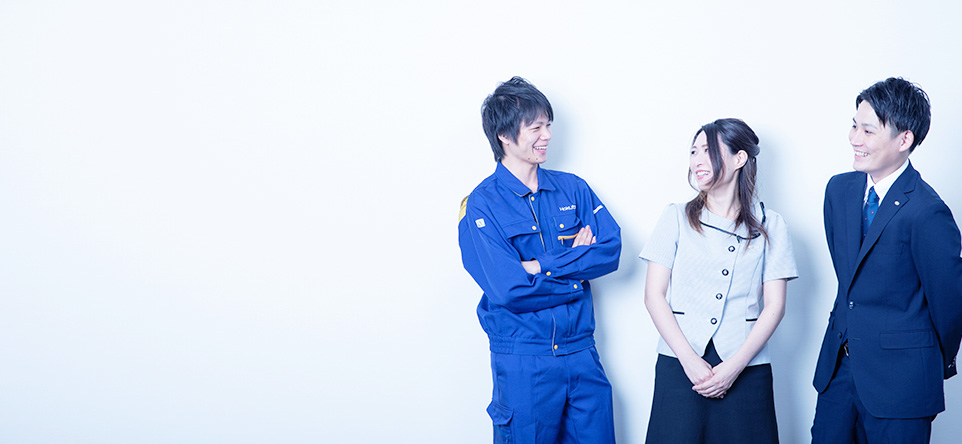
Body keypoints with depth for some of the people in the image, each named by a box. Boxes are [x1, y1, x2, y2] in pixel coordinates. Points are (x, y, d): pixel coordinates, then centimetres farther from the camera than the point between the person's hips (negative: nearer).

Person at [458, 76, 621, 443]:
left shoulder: (572, 189, 8)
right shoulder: (481, 206, -8)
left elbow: (612, 250, -5)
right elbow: (510, 290, -18)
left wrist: (544, 266, -15)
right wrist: (578, 266, -9)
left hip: (582, 354, 5)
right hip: (523, 363, -4)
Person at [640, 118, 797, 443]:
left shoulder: (769, 226, 7)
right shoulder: (677, 218, 8)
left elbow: (774, 306, 2)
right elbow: (654, 295, 2)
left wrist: (734, 366, -10)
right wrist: (690, 360, -8)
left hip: (745, 371, 0)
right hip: (679, 367, 0)